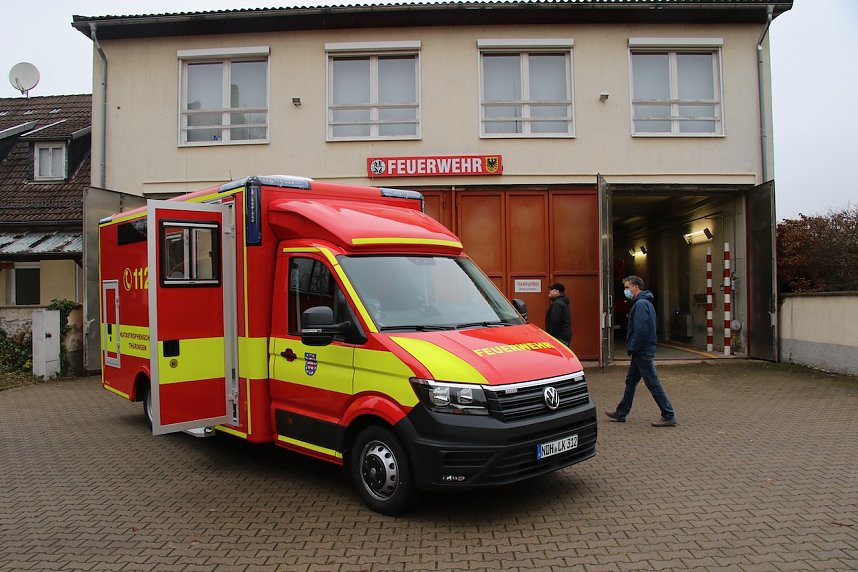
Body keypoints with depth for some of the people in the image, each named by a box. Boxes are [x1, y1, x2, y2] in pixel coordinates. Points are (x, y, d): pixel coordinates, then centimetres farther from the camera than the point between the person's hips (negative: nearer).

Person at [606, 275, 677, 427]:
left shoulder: (641, 304, -18)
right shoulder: (644, 302, 15)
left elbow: (641, 330, -25)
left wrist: (632, 348, -15)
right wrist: (632, 348, 14)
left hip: (642, 351, -11)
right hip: (641, 351, 11)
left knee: (653, 383, -4)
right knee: (630, 381, 16)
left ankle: (669, 416, 3)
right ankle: (621, 413, 25)